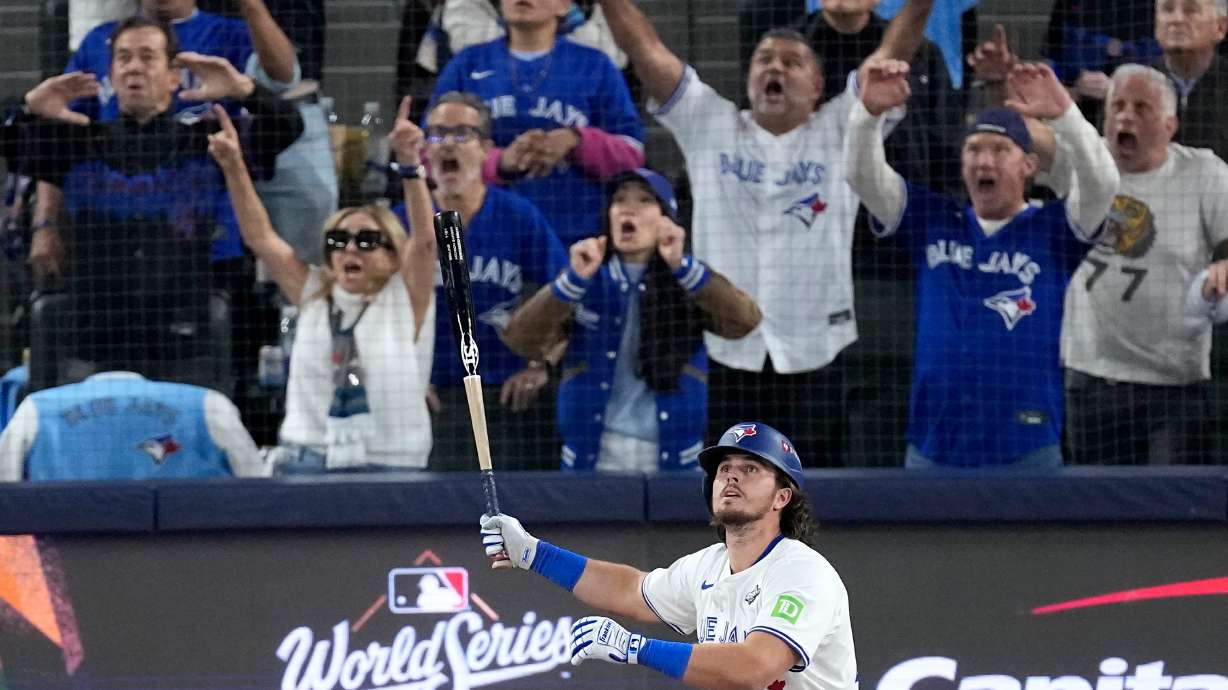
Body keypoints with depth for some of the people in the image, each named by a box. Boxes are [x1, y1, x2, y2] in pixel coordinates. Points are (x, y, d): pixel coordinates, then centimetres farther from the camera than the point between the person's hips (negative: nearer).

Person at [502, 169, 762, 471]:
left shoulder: (690, 283, 4)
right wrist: (576, 279, -21)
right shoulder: (587, 285, 6)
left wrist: (681, 266, -26)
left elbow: (744, 321, -15)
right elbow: (521, 339, -8)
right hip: (594, 457, 1)